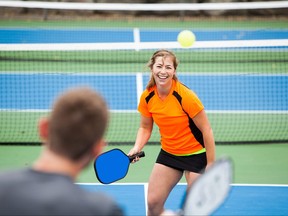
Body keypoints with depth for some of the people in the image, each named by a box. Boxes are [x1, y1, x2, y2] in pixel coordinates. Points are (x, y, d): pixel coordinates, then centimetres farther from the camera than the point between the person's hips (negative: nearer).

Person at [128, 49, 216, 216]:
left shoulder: (185, 96, -24)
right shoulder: (147, 97, -9)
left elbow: (207, 130, -17)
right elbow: (145, 128, 8)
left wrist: (211, 165, -16)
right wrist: (137, 147, -12)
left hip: (196, 154, -5)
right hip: (168, 153, 5)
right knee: (153, 202, -2)